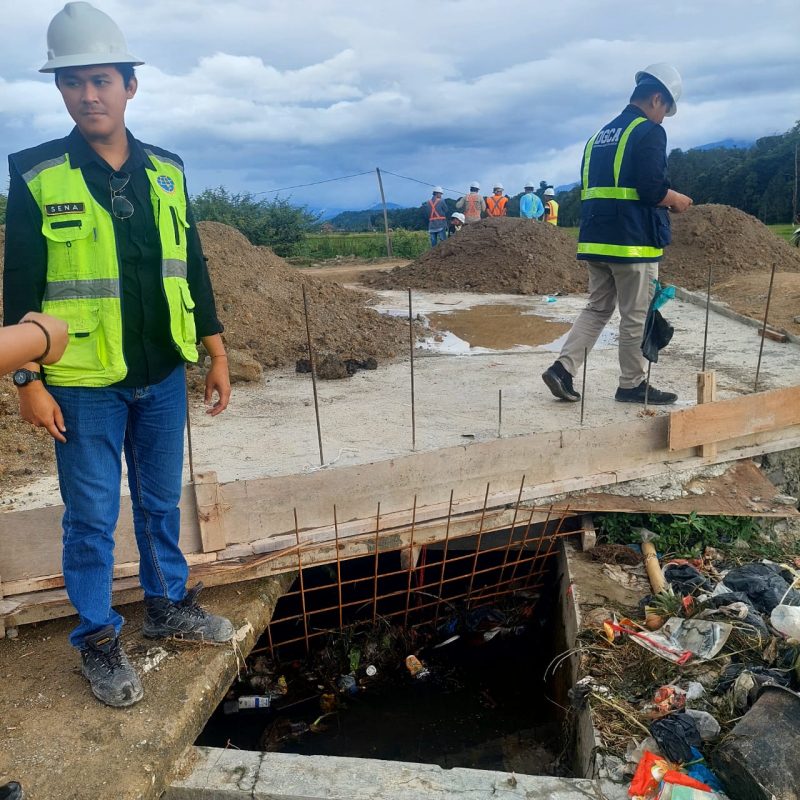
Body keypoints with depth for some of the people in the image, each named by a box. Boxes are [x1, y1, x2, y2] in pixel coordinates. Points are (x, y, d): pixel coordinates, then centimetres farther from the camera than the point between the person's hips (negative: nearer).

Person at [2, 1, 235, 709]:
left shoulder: (167, 173, 5)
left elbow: (193, 270, 9)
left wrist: (217, 356, 8)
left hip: (163, 377, 4)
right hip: (84, 383, -3)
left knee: (162, 502, 17)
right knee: (91, 518, 7)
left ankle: (169, 604, 36)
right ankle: (98, 639, 24)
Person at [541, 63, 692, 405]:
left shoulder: (600, 135, 18)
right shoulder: (649, 132, -7)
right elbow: (652, 189, -18)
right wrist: (677, 199, 3)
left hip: (596, 237, 8)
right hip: (633, 240, -7)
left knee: (597, 308, 15)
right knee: (636, 316, 3)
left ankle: (563, 368, 3)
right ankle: (632, 384, 13)